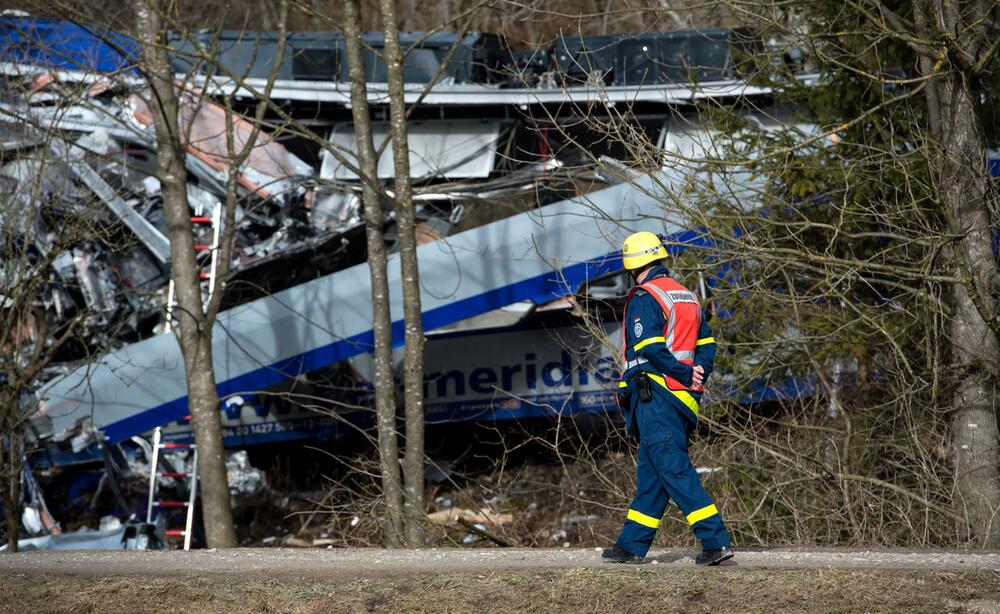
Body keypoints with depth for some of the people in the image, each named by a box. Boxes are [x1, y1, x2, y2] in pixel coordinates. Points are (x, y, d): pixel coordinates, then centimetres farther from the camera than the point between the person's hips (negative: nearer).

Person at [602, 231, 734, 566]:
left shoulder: (644, 298, -9)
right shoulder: (688, 296, 17)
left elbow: (650, 347, -19)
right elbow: (707, 343, 15)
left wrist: (686, 375, -12)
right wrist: (697, 375, 3)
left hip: (654, 396, -9)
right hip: (682, 400, 9)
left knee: (675, 469, -11)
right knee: (650, 473, 14)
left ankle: (716, 540, -19)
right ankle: (632, 545, 20)